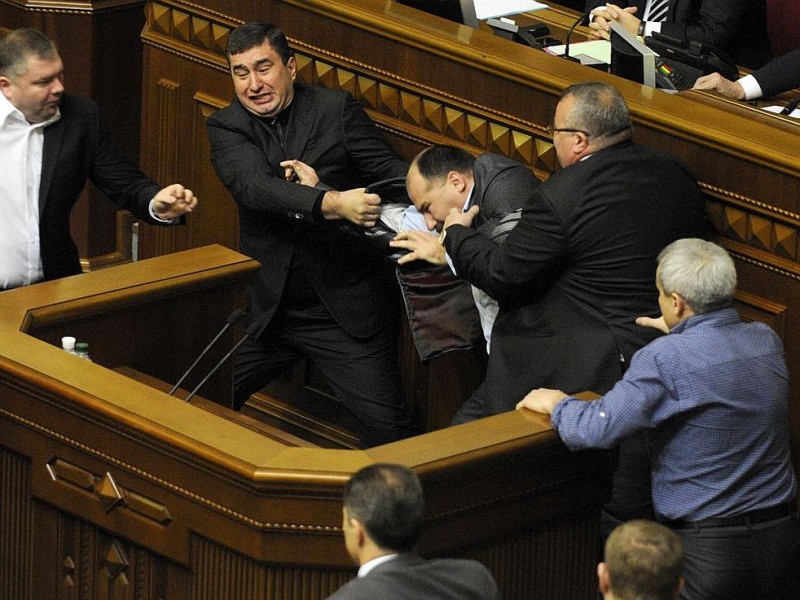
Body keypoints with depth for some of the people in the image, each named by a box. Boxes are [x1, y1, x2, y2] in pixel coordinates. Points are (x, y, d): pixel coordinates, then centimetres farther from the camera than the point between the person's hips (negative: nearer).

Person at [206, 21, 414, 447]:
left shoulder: (336, 109, 2)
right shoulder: (226, 128, 1)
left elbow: (388, 169, -5)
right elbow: (255, 185, -18)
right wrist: (332, 203, -35)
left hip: (342, 307, -2)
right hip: (264, 310, 2)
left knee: (388, 428, -11)